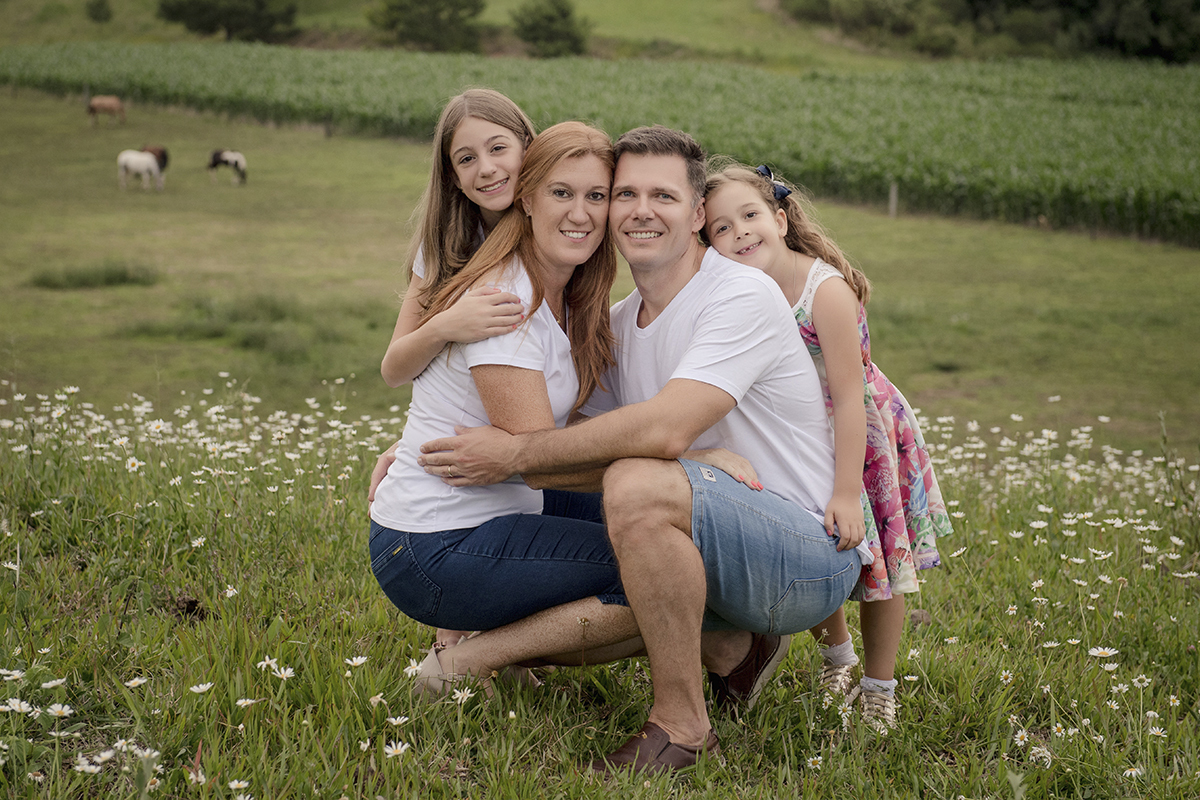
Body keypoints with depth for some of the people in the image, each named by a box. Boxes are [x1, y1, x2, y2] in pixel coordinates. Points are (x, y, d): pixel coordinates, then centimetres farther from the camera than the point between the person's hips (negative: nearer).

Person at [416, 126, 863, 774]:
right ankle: (732, 648, 14)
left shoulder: (744, 296, -16)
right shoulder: (616, 326, 10)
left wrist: (515, 454, -23)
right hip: (727, 552, 9)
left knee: (637, 483, -34)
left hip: (812, 554, -9)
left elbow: (665, 430, -29)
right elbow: (570, 430, 17)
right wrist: (417, 448, 6)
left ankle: (682, 726, -19)